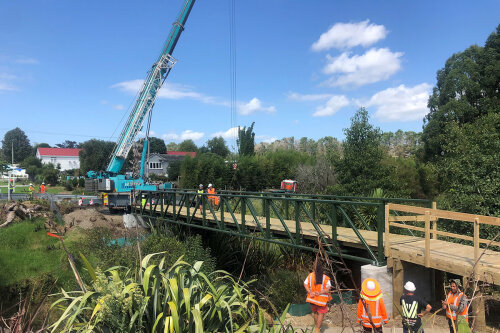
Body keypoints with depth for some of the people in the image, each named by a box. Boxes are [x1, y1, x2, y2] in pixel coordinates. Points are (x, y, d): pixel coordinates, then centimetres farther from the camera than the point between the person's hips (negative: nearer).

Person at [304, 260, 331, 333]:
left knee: (314, 312, 25)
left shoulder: (310, 276, -7)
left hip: (312, 297, 4)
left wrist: (310, 292, -10)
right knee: (321, 313, 12)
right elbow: (328, 288, -17)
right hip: (321, 299, -3)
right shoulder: (325, 278, -14)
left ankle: (316, 325, 39)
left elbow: (305, 284, -7)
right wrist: (320, 292, -14)